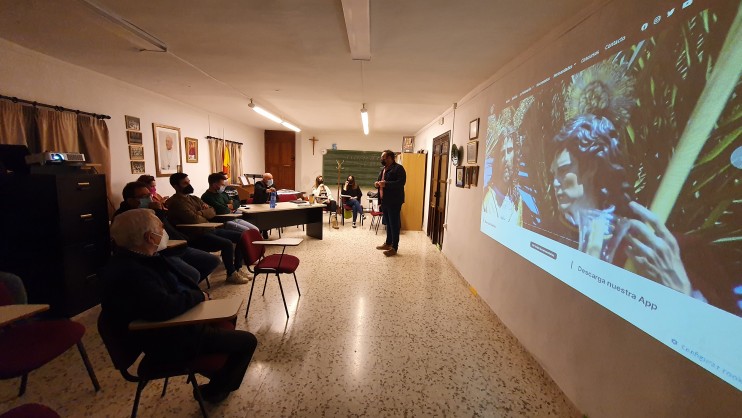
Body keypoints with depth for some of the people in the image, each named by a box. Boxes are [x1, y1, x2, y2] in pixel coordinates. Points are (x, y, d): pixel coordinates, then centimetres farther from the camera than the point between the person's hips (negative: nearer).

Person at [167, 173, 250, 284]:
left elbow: (212, 212, 12)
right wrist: (202, 213, -1)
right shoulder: (175, 202, -11)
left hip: (208, 229, 10)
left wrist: (199, 213, -8)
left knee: (241, 236, 2)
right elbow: (194, 219, -23)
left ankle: (237, 269, 7)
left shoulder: (193, 198, 18)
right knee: (227, 243, -29)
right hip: (196, 235, -9)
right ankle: (231, 275, -9)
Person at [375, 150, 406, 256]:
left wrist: (386, 184, -28)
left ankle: (394, 248, 3)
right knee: (388, 223, 17)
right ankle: (388, 243, 29)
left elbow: (401, 182, -22)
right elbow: (381, 182, 26)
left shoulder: (398, 168, -11)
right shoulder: (383, 169, 18)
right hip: (384, 201, 9)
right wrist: (377, 184, 2)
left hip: (394, 201, -9)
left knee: (394, 224, -3)